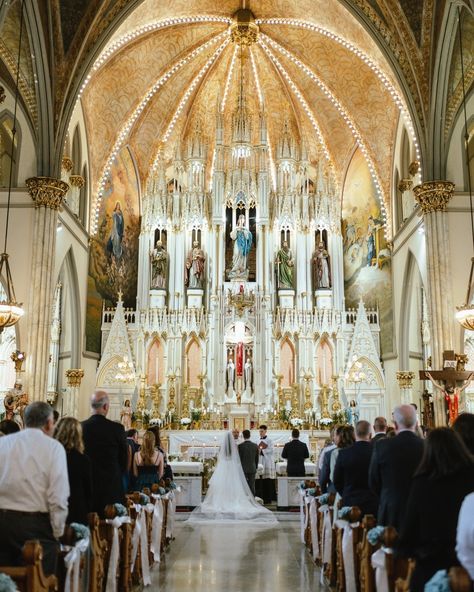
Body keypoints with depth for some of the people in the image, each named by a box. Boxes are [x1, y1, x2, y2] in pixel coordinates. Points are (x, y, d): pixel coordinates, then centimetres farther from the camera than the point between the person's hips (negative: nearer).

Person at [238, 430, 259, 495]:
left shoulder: (240, 446, -11)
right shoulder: (255, 445, 0)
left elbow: (239, 458, -6)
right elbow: (257, 458, 7)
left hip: (243, 468, -3)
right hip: (252, 469, 3)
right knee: (252, 487, 7)